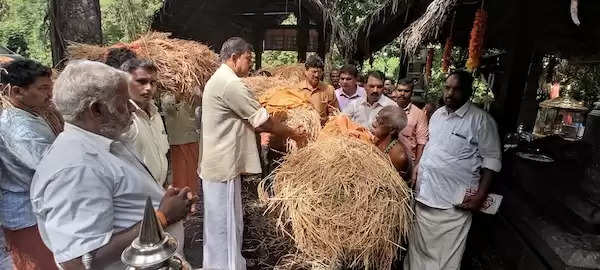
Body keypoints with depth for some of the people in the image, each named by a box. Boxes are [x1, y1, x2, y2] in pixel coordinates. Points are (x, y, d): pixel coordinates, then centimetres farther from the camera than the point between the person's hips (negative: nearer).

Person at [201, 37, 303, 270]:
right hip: (225, 164, -11)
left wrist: (273, 130, 12)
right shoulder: (231, 83, -18)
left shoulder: (218, 80, 16)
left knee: (218, 223, 20)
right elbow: (262, 121, -15)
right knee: (227, 224, 0)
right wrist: (292, 134, -2)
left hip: (216, 162, 11)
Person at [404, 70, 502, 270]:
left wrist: (481, 195, -12)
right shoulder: (437, 114, 10)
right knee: (419, 249, 16)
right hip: (423, 194, 6)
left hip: (454, 203, -5)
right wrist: (416, 171, 14)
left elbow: (492, 159, -7)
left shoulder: (481, 119, -8)